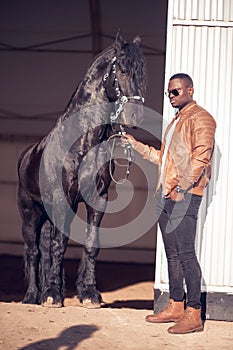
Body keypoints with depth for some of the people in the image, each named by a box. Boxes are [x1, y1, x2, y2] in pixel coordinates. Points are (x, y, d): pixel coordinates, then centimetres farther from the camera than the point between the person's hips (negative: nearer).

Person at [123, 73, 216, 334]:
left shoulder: (200, 118, -6)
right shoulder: (175, 121, 24)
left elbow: (200, 158, -16)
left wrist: (182, 187, -21)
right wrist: (137, 146, 23)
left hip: (185, 195, -9)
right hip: (165, 195, 9)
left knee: (185, 253, -12)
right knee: (172, 253, 11)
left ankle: (194, 314, -11)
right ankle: (176, 307, 17)